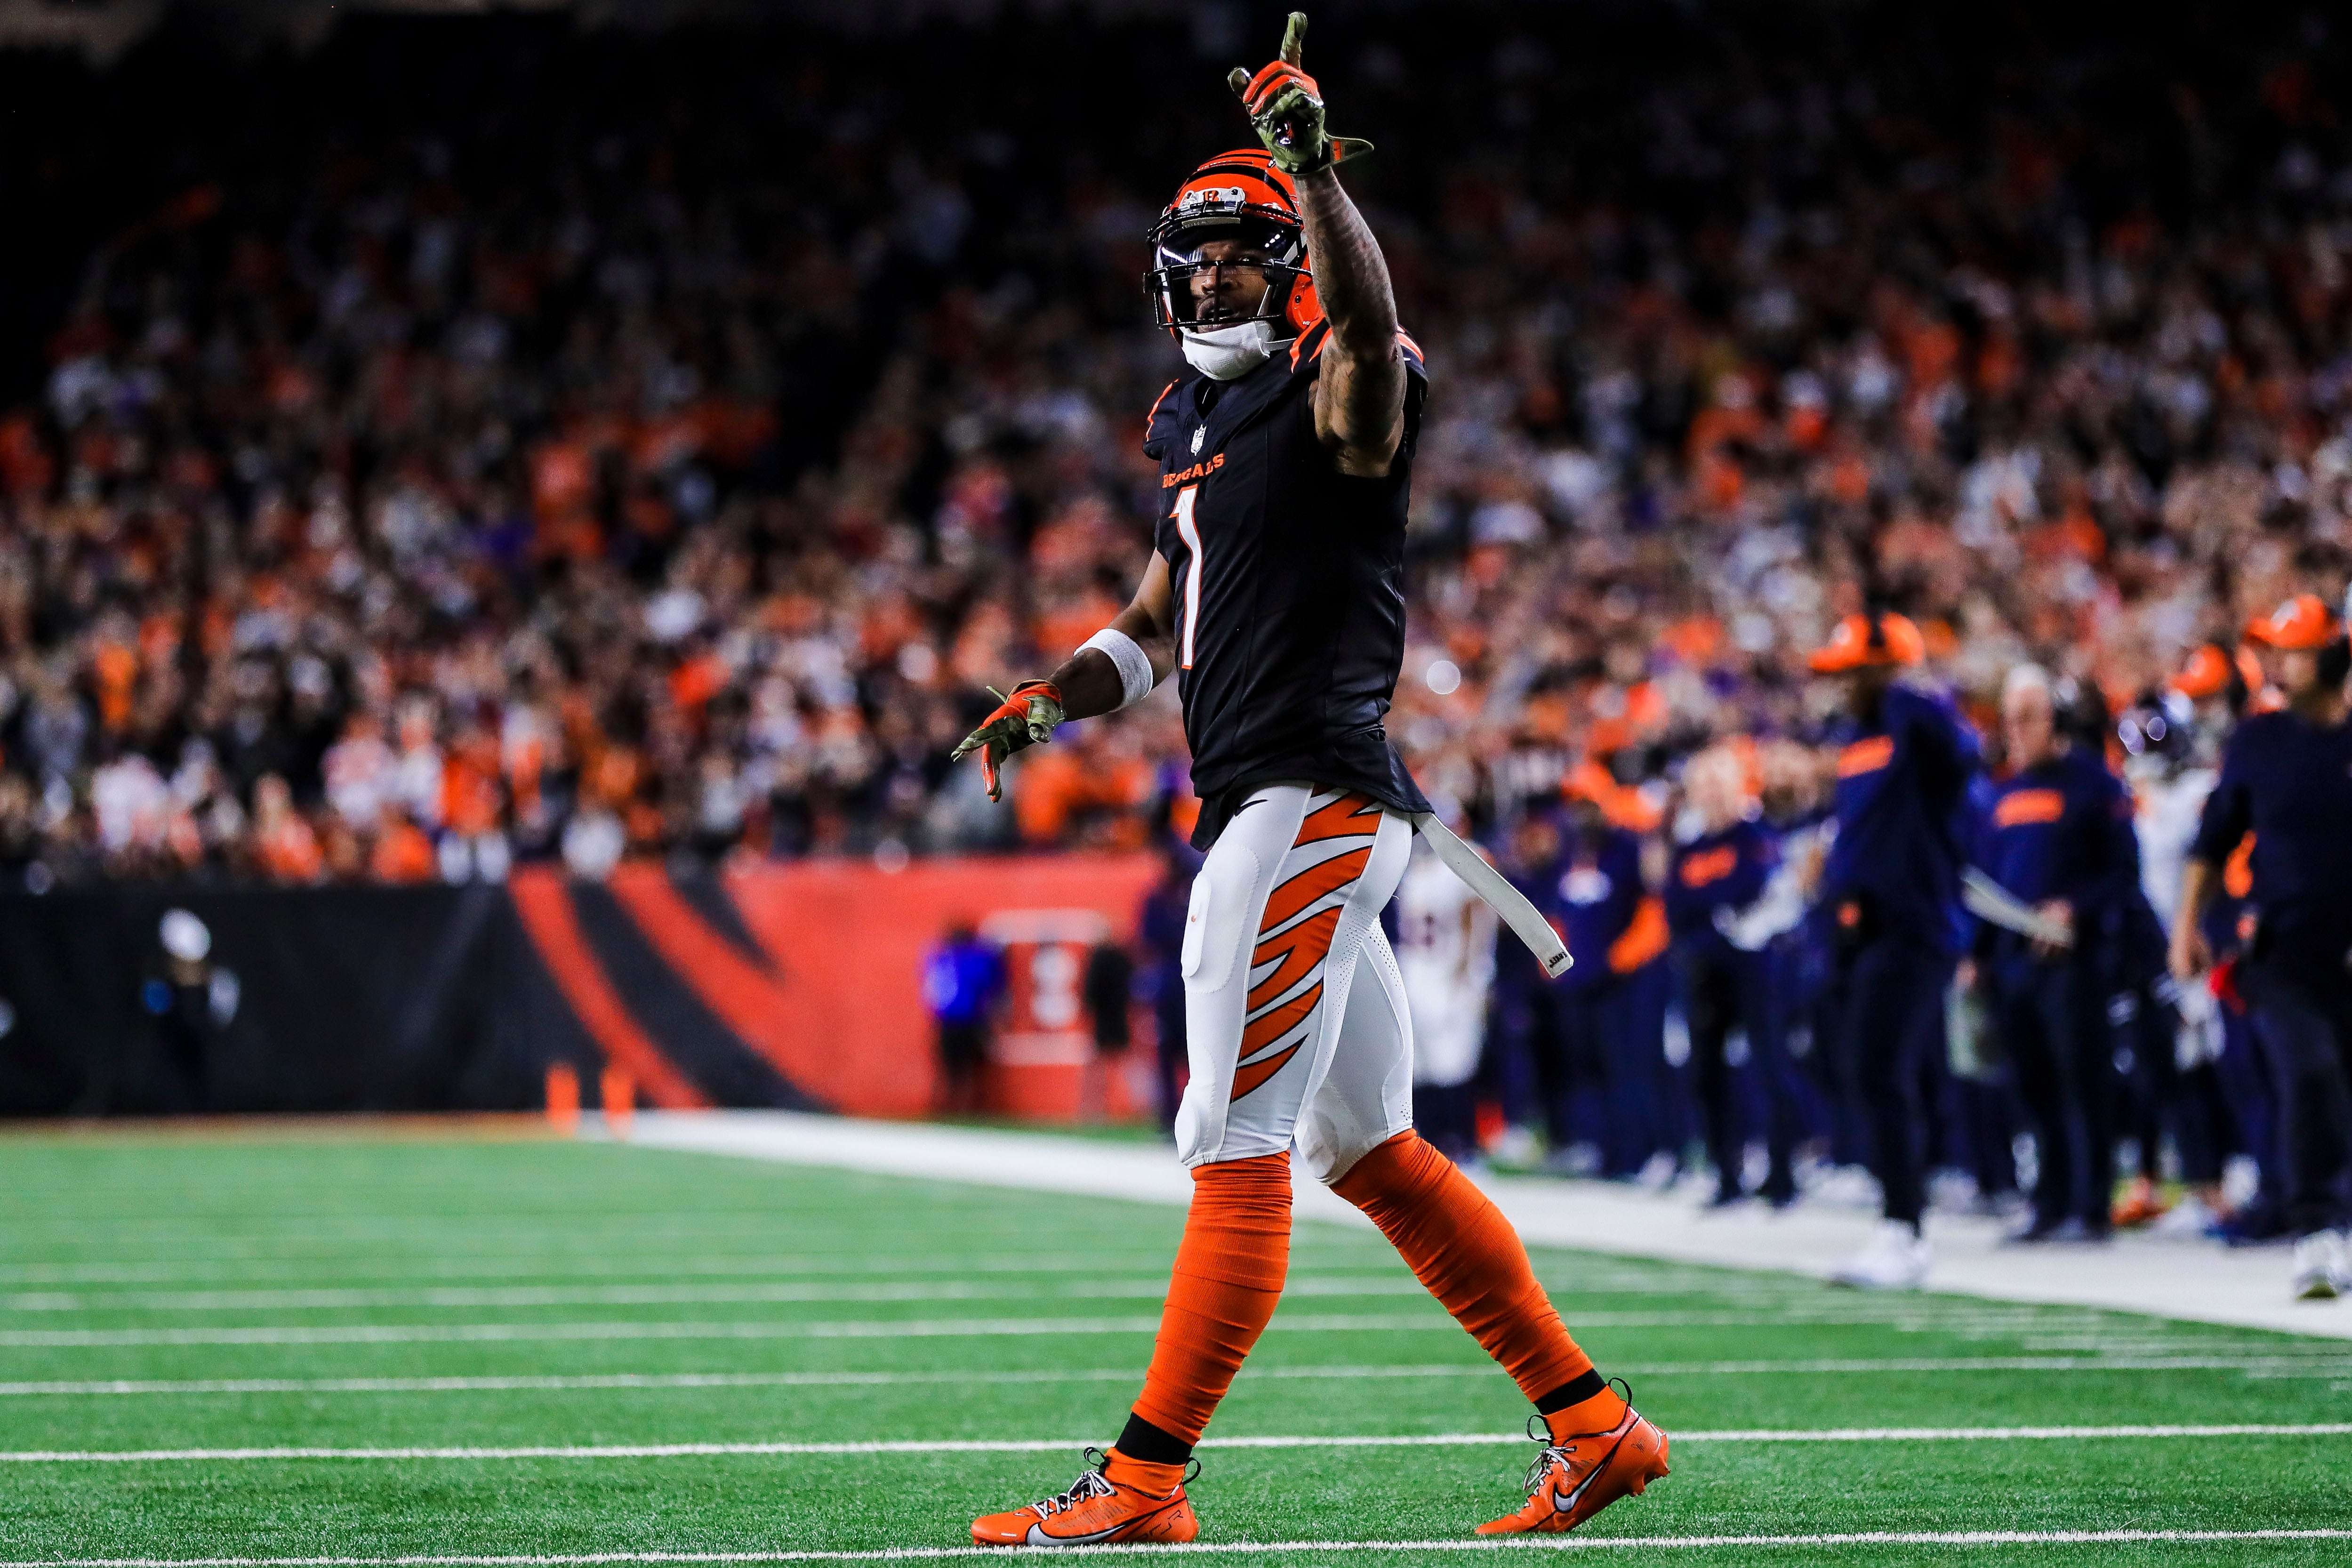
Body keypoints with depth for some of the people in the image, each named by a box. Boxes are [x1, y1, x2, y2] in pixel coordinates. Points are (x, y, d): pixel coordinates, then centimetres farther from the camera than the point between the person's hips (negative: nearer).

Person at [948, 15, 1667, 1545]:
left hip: (1315, 799, -10)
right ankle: (1593, 1428, 18)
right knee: (1372, 1149, 13)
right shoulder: (1193, 422, 20)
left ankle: (1146, 1482, -7)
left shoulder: (1340, 388, -5)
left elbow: (1367, 313, -31)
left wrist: (1311, 163, -41)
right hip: (1268, 811, 10)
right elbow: (1161, 627, 28)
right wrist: (1058, 696, 11)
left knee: (1240, 1150, -8)